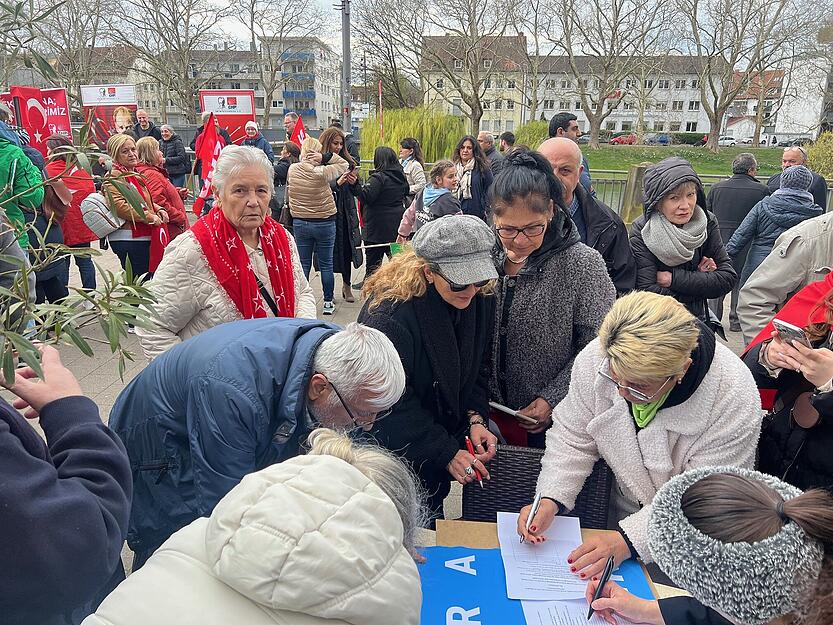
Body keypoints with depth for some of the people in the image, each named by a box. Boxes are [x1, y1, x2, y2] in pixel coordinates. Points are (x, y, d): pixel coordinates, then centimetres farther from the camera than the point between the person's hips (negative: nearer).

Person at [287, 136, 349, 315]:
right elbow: (344, 164, -5)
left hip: (299, 223, 3)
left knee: (303, 265, 10)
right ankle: (328, 303, 17)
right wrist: (326, 157, -12)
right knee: (326, 265, 9)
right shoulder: (322, 173, -17)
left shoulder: (292, 170, -5)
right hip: (324, 223, -3)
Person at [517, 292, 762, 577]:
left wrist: (629, 540, -32)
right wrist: (550, 498, -21)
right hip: (618, 516, 1)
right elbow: (572, 438, -6)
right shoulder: (596, 359, -19)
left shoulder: (733, 397, -28)